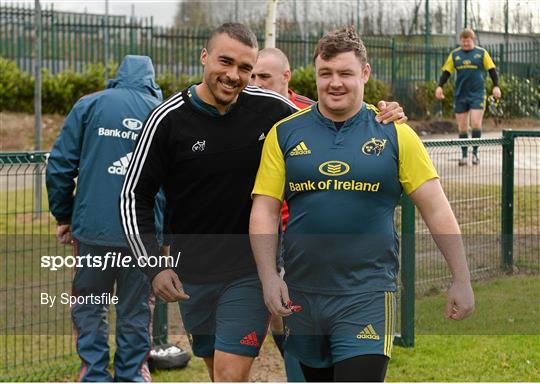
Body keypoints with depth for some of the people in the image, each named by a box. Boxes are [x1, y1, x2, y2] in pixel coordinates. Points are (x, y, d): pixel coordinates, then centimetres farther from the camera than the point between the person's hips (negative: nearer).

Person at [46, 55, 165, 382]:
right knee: (136, 311, 11)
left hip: (93, 227, -1)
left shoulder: (89, 106, 2)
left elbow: (60, 165, 0)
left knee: (90, 306, 11)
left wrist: (63, 216, 10)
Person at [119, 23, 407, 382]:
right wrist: (154, 266, -11)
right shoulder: (169, 119, -8)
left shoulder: (272, 108, -7)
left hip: (252, 271, -1)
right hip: (191, 275, 2)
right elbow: (135, 195, -2)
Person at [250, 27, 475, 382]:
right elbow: (264, 210, 3)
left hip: (367, 296, -3)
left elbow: (437, 210, 1)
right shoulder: (285, 134, 4)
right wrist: (269, 276, -8)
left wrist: (462, 280, -1)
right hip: (301, 295, 3)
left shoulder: (394, 134, 0)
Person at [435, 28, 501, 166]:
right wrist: (440, 86, -5)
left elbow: (492, 70, 4)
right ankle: (464, 155, 13)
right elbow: (446, 72, 9)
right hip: (460, 96, 3)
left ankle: (475, 152, 2)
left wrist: (496, 86, -6)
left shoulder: (482, 53, 2)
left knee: (476, 124, -12)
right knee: (462, 127, 4)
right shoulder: (454, 55, 8)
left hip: (477, 94, -3)